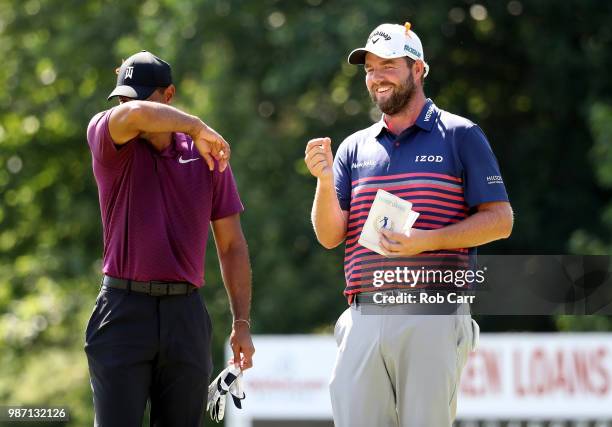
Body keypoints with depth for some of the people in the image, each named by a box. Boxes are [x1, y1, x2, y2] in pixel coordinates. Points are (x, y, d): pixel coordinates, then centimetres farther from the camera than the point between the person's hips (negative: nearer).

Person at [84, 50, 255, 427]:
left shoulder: (207, 155, 8)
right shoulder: (105, 137, 1)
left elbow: (232, 245, 11)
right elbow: (135, 115, -25)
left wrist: (242, 323, 6)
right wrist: (196, 126, -11)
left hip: (186, 316, 2)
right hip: (124, 308, -2)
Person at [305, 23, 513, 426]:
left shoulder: (460, 136, 6)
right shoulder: (355, 148, 18)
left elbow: (500, 220, 0)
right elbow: (330, 236, 11)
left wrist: (427, 241, -13)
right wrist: (325, 181, -7)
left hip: (433, 314, -4)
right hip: (365, 314, 4)